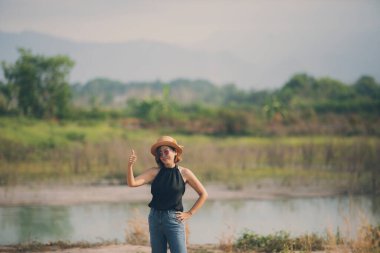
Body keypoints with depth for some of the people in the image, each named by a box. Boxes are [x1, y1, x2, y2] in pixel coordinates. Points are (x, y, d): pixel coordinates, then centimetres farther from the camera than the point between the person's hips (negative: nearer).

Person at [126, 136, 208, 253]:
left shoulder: (184, 173, -1)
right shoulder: (154, 172, 3)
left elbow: (203, 194, 5)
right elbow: (132, 183, -9)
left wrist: (189, 213, 0)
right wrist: (130, 166, -26)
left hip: (174, 219, -3)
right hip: (155, 218, 3)